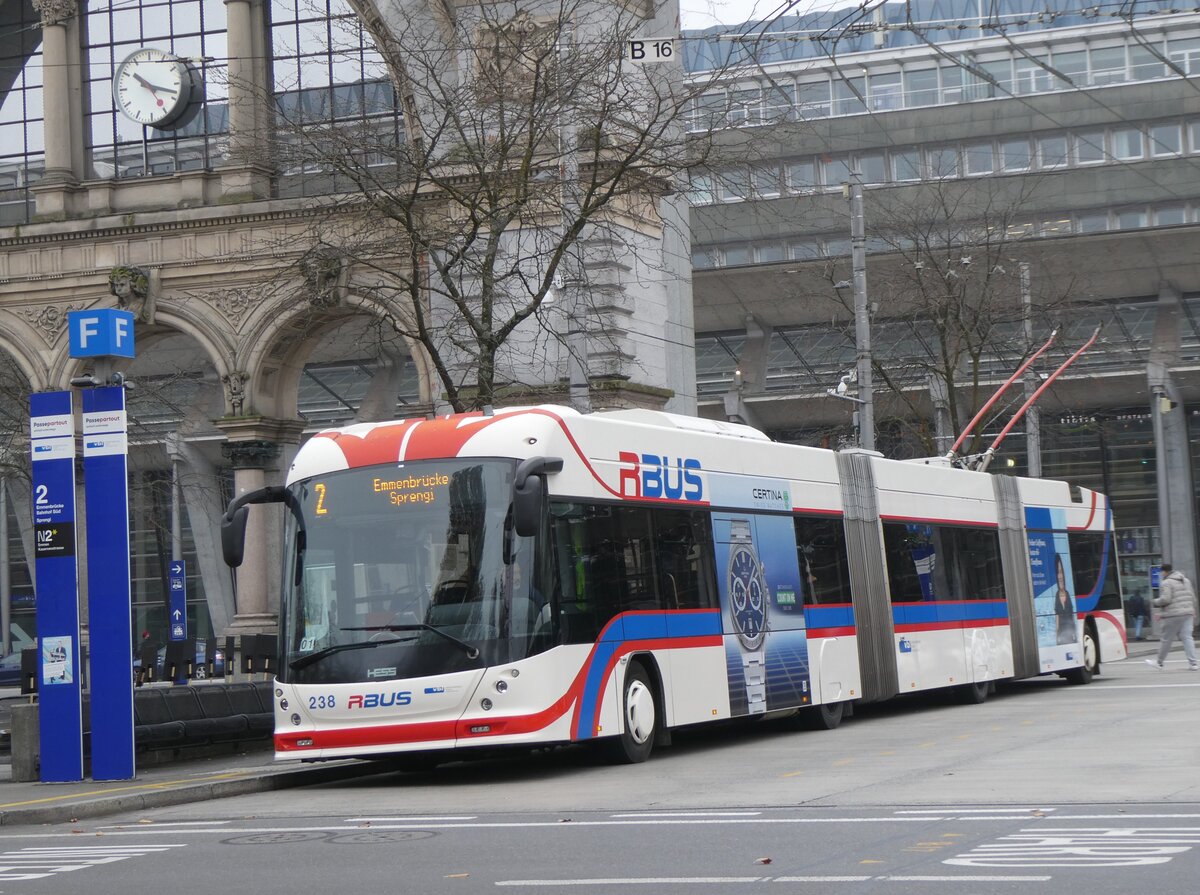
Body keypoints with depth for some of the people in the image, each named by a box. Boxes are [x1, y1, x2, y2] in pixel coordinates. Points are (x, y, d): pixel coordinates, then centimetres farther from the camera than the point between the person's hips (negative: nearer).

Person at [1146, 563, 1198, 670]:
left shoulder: (1166, 583, -9)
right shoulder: (1186, 581, 16)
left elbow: (1165, 599, -17)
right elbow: (1193, 598, 17)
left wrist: (1155, 602, 1)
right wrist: (1193, 610, 28)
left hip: (1173, 615, -7)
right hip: (1187, 614, 7)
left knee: (1166, 639, 4)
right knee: (1187, 637, 4)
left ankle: (1159, 662, 17)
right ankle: (1193, 663, -5)